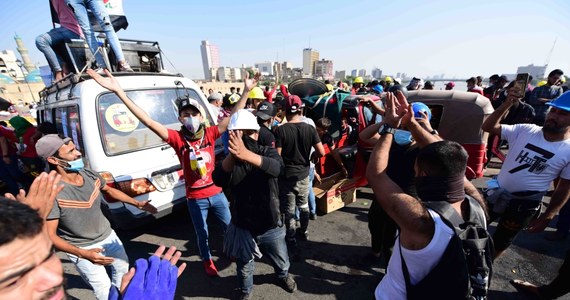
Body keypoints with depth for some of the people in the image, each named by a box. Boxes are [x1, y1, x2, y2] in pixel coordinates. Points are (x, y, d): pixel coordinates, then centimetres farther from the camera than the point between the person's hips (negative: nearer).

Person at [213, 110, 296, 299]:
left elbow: (277, 168, -39)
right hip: (242, 226, 0)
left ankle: (283, 276, 61)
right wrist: (232, 156, -52)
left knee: (281, 261, 25)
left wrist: (247, 155, -58)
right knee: (244, 267, 22)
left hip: (271, 225, 0)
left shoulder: (268, 152, -15)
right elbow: (218, 180, -32)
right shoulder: (230, 159, -12)